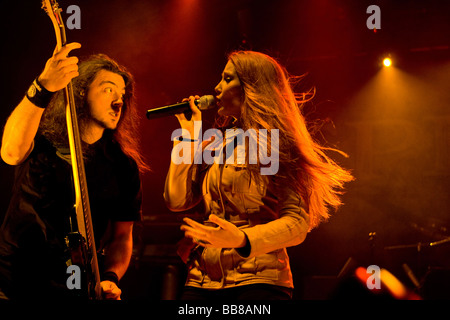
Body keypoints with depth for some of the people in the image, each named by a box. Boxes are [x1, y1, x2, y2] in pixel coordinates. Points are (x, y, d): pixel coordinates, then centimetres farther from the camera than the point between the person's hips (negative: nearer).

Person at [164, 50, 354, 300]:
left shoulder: (281, 146, -1)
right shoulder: (215, 146, 16)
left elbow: (298, 222, -10)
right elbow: (176, 200, 9)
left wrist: (242, 240, -26)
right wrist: (189, 137, 11)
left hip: (258, 280, -5)